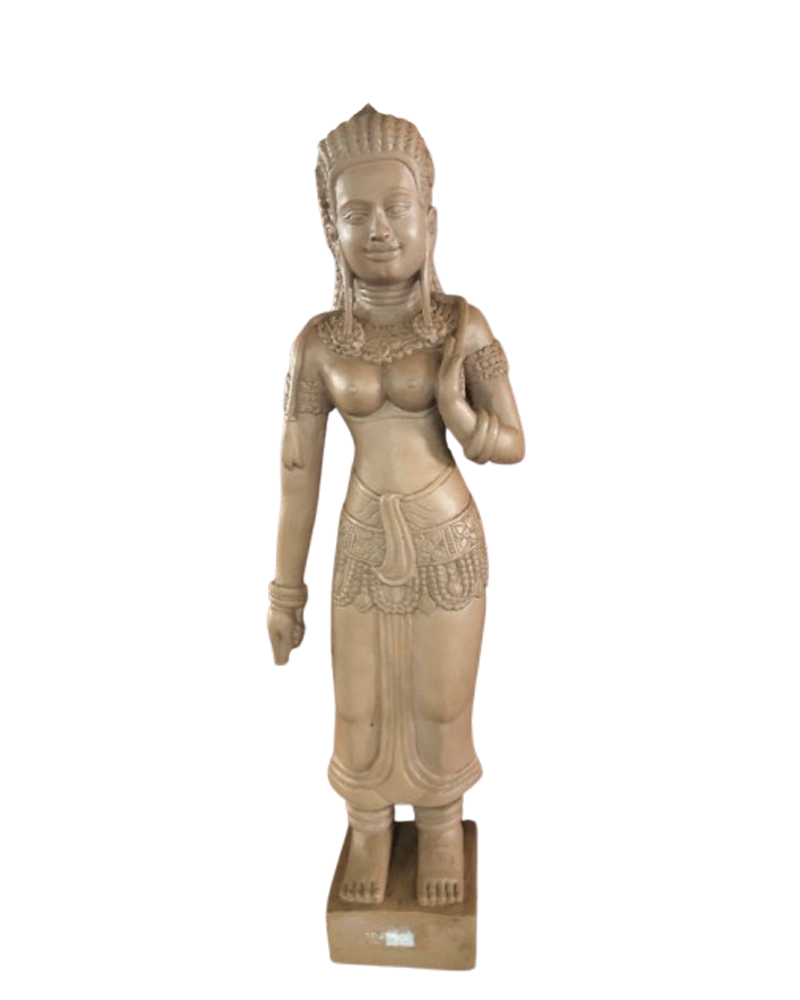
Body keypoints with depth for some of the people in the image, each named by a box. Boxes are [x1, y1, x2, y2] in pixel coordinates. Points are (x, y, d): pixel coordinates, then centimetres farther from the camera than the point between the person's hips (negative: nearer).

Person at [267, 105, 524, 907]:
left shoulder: (466, 326, -11)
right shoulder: (318, 343, -7)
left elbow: (513, 445, -4)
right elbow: (297, 470, -2)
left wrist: (459, 416, -27)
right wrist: (285, 591, 1)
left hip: (448, 540, -1)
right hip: (365, 547, 1)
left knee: (441, 709, 14)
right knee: (359, 712, 14)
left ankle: (440, 822, 44)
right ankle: (370, 826, 44)